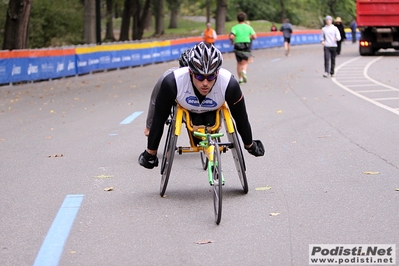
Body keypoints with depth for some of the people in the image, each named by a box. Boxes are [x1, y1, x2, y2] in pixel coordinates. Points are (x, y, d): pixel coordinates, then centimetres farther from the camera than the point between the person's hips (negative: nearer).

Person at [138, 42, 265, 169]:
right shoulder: (172, 82, -42)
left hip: (213, 110, 0)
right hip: (184, 109, 0)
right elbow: (159, 119, -31)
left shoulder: (230, 84, -40)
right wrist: (150, 154, -23)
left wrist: (250, 146, -9)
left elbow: (241, 118, -23)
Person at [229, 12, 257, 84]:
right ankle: (244, 71, -30)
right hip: (247, 45, 0)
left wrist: (232, 41, 1)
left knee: (239, 63, 12)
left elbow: (231, 36, -19)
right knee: (245, 62, 2)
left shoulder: (235, 27, -3)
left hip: (237, 46, 0)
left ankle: (240, 78, 13)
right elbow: (254, 36, -4)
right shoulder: (248, 27, 2)